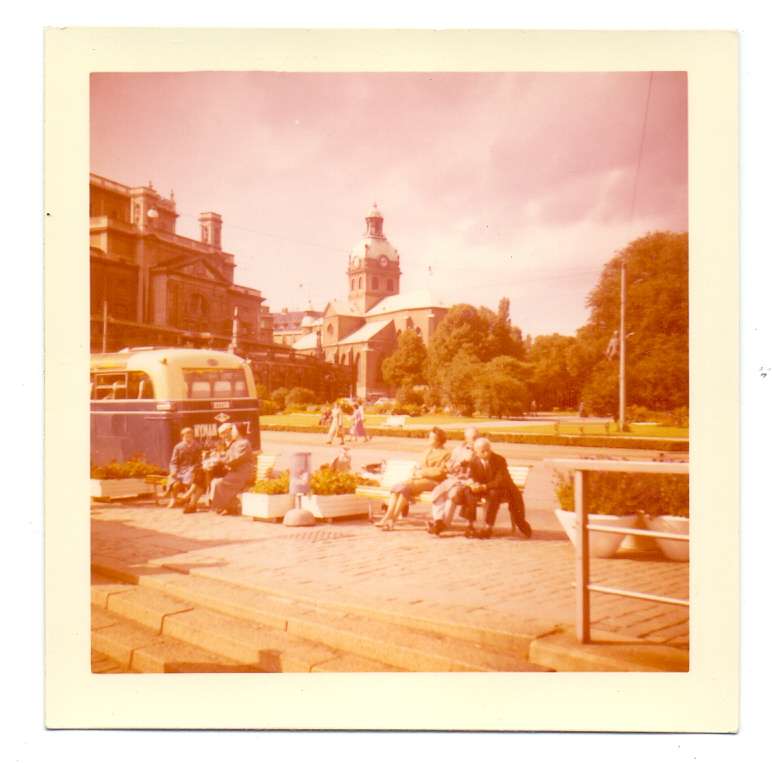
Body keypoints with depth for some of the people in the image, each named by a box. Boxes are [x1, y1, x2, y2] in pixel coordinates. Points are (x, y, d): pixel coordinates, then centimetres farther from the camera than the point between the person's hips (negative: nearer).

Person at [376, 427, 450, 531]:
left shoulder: (445, 454, 4)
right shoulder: (427, 451, 28)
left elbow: (440, 472, -8)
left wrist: (423, 472, -8)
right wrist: (417, 471, 3)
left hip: (432, 481, -7)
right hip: (419, 478, 7)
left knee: (404, 487, -31)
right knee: (396, 486, -22)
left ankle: (393, 519, -28)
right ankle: (387, 517, -32)